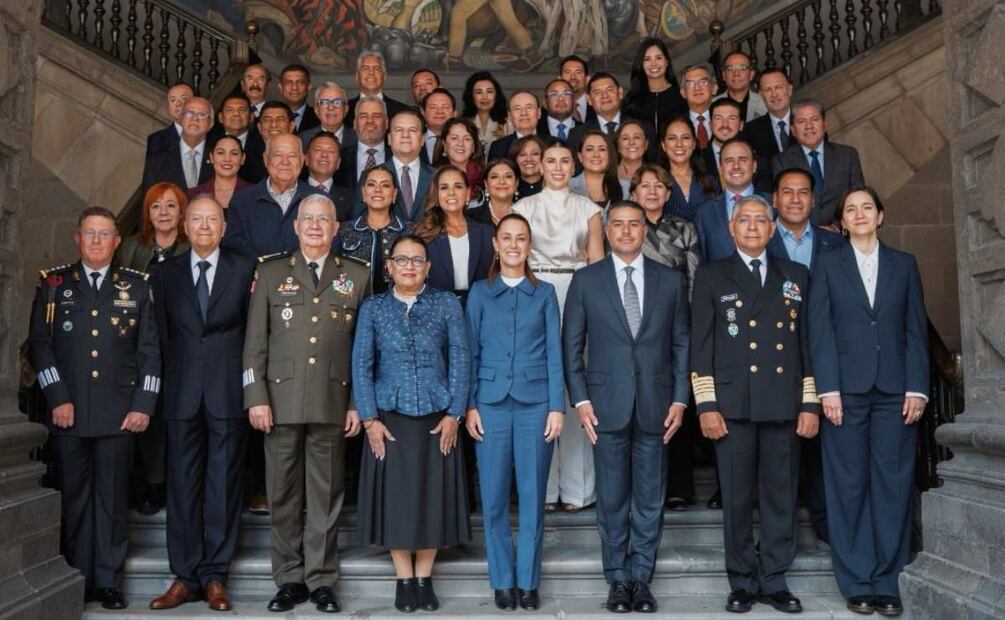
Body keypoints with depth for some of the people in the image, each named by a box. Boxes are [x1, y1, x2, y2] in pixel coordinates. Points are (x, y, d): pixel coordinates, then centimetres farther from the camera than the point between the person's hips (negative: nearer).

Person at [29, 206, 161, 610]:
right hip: (69, 411, 0)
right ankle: (76, 581, 18)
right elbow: (39, 344, 3)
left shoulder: (136, 286, 9)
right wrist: (58, 398, -6)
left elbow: (149, 350, 6)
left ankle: (108, 581, 13)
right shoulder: (53, 283, 9)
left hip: (119, 413, 0)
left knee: (113, 498, 4)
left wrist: (143, 405, -2)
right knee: (73, 497, 6)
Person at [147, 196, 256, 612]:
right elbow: (163, 335, 10)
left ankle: (214, 576, 12)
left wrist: (249, 385, 1)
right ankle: (185, 576, 15)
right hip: (183, 394, 2)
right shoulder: (166, 274, 11)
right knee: (182, 486, 5)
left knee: (224, 486, 3)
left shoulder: (244, 270, 4)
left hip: (228, 392, -2)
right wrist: (172, 379, 4)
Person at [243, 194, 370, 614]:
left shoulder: (356, 277, 8)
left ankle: (321, 581, 16)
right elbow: (255, 341, 5)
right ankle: (289, 580, 18)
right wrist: (256, 397, -3)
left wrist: (358, 403, 2)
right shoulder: (270, 273, 9)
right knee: (283, 495, 6)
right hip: (282, 399, 1)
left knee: (326, 494, 5)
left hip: (333, 402, 0)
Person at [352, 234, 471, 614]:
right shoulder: (373, 309, 5)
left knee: (433, 495, 5)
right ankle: (404, 580, 17)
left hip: (437, 418, 0)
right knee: (395, 495, 4)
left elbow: (460, 359, 0)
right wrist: (370, 419, -6)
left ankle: (424, 578, 19)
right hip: (389, 418, 0)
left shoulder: (447, 305, 4)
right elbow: (361, 365, 1)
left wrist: (454, 414, -7)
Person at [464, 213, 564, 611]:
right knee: (494, 495, 3)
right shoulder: (479, 292, 9)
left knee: (532, 494, 3)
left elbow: (554, 353, 6)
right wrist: (470, 406, -3)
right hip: (491, 402, 0)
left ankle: (529, 581, 14)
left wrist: (557, 407, -2)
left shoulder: (545, 293, 9)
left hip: (535, 402, 0)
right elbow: (471, 351, 6)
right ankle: (502, 580, 16)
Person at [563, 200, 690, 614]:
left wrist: (680, 399, 0)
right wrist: (581, 399, -4)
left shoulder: (671, 281, 7)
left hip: (656, 405, 1)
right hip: (607, 405, -1)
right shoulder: (586, 280, 4)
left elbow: (682, 344, 7)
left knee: (650, 498, 8)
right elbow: (572, 346, 3)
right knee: (612, 498, 6)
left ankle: (641, 579, 21)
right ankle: (618, 580, 20)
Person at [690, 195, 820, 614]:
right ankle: (742, 583, 14)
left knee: (781, 497, 6)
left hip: (784, 406, 2)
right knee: (737, 498, 3)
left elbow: (807, 341, 11)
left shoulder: (796, 276, 14)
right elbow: (700, 345, 2)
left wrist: (810, 404, 4)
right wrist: (706, 405, -5)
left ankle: (774, 581, 18)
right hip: (733, 405, -2)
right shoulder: (711, 276, 8)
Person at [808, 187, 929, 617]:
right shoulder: (826, 265, 9)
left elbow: (916, 330, 8)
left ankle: (886, 582, 11)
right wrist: (828, 388, -9)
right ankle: (857, 583, 9)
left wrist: (917, 387, -3)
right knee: (849, 485, 1)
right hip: (846, 388, -1)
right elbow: (820, 330, 1)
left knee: (893, 484, 2)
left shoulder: (904, 265, 14)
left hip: (895, 389, 2)